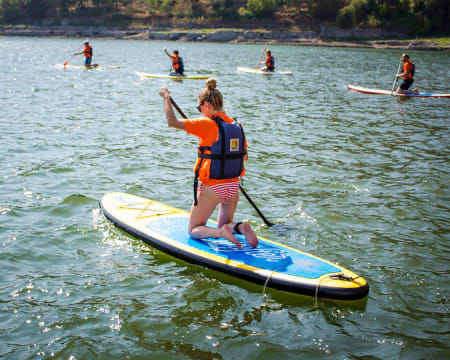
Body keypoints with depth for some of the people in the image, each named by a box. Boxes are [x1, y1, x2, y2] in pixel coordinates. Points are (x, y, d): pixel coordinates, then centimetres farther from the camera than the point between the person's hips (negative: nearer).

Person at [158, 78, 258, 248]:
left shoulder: (207, 124, -15)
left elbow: (172, 122, -17)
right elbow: (245, 156, 16)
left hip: (212, 188, -6)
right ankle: (240, 228, -7)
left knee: (194, 230, 11)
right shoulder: (237, 126, 4)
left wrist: (166, 97, -4)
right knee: (224, 224, 26)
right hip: (233, 186, 6)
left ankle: (222, 232, -17)